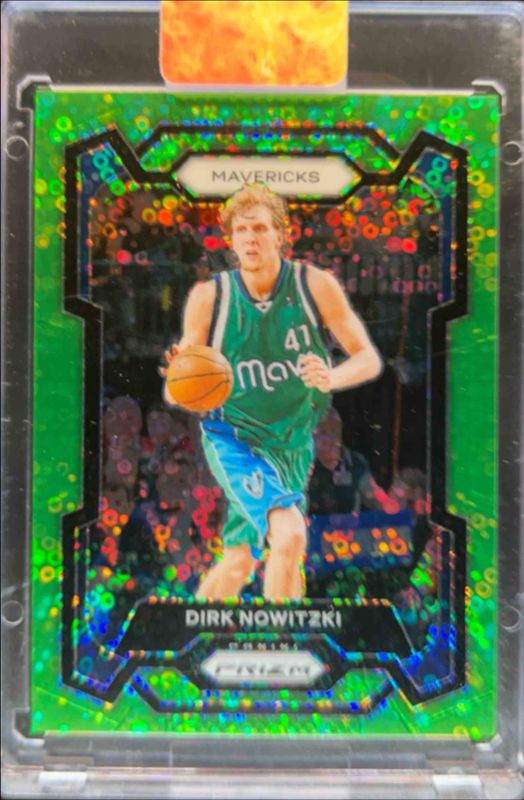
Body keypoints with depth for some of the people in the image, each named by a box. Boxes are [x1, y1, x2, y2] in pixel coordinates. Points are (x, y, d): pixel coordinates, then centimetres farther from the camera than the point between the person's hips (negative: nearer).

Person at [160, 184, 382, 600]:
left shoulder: (315, 285, -11)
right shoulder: (208, 297, -13)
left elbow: (369, 359, -9)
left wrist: (333, 377, -31)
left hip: (295, 444, 3)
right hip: (234, 438, -3)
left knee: (239, 561, 14)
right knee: (290, 535, -24)